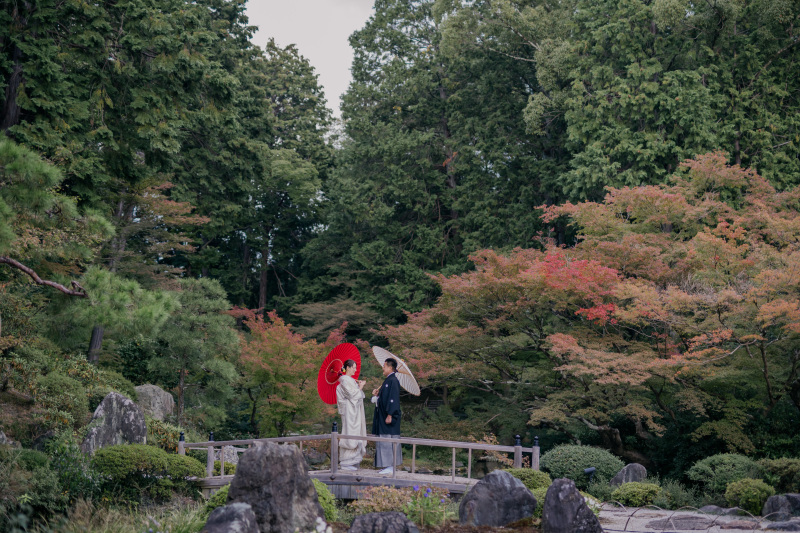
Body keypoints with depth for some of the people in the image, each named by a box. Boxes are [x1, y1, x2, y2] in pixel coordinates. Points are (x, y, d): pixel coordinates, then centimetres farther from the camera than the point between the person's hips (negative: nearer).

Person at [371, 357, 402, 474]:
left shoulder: (393, 381, -15)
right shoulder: (388, 381, 16)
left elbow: (393, 399, -20)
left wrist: (389, 415, -23)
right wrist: (377, 394, 5)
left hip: (388, 416, -10)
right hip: (383, 415, 10)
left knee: (388, 440, -8)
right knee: (385, 441, 10)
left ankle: (391, 467, -7)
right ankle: (388, 465, 13)